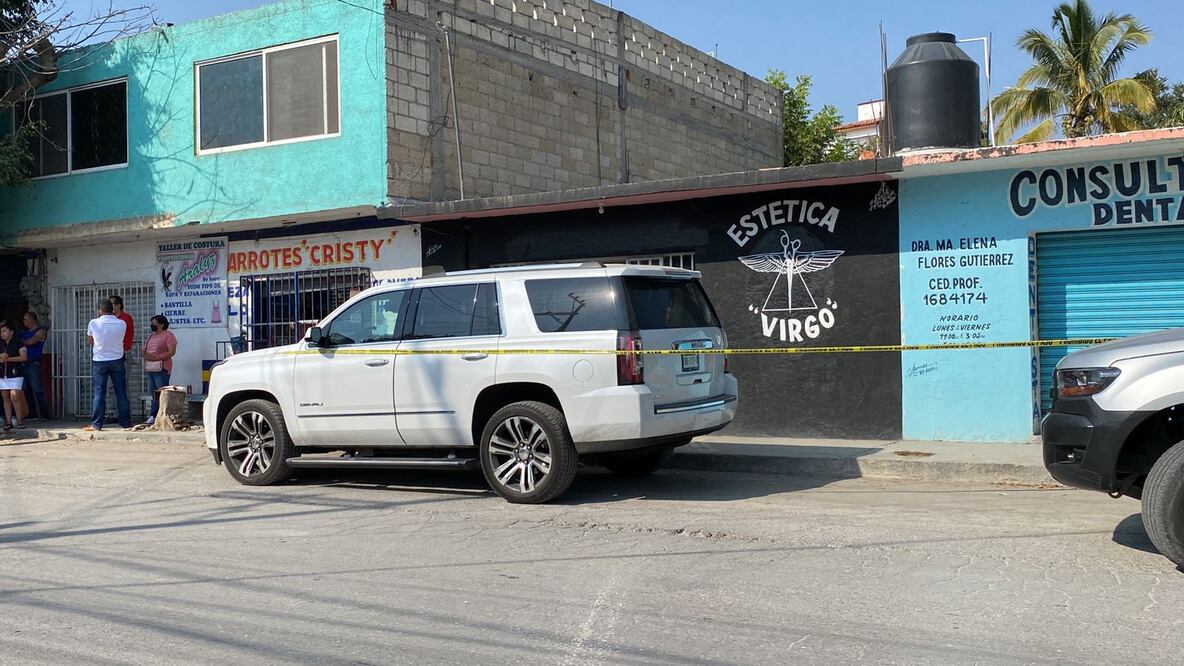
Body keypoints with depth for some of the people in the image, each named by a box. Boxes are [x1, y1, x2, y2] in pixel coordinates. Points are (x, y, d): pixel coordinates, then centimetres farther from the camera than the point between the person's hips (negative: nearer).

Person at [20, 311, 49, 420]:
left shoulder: (40, 331, -3)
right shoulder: (25, 331, 20)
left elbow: (31, 342, -15)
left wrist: (22, 342, 1)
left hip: (34, 362, -8)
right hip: (24, 362, 8)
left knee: (37, 389, -9)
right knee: (26, 389, 7)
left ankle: (43, 413, -7)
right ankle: (32, 413, 12)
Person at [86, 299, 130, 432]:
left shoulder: (93, 323, -10)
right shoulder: (122, 324, -6)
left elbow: (90, 341, 5)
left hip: (99, 361, -1)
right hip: (117, 360, 1)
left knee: (99, 393, 3)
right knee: (121, 393, 6)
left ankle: (96, 424, 3)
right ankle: (126, 423, 9)